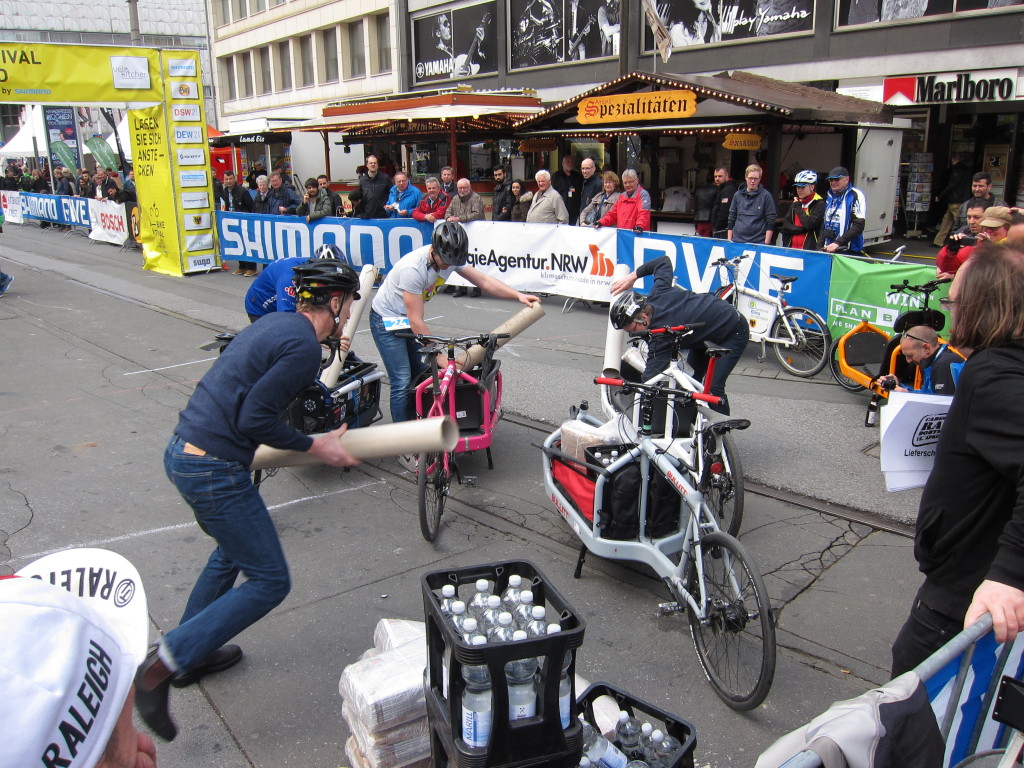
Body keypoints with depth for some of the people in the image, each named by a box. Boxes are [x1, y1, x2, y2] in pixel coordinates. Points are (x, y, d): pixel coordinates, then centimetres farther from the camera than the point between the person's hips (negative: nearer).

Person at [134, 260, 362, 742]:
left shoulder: (277, 323, 12)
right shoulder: (305, 347, -16)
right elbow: (256, 418, -19)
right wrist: (314, 448, -7)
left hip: (181, 450, 10)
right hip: (214, 470, -10)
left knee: (233, 552, 30)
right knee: (269, 581, 1)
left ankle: (192, 654, 42)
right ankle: (162, 667, 1)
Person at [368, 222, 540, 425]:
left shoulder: (451, 258, -12)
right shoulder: (413, 268, -34)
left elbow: (484, 281, -4)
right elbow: (416, 322, -30)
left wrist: (518, 295, -16)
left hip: (408, 318, 7)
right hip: (387, 320, -7)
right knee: (403, 383, -13)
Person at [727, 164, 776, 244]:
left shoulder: (766, 196, -1)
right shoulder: (737, 195, 9)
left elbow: (770, 222, -2)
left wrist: (766, 243, -9)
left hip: (758, 242, -3)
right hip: (737, 241, 3)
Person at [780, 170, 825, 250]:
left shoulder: (819, 204, -5)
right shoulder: (795, 203, 15)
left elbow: (810, 224, -18)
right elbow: (785, 226, 8)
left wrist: (798, 208, -6)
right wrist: (801, 229, -8)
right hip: (791, 248, 6)